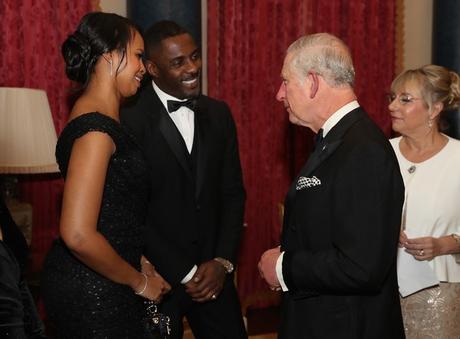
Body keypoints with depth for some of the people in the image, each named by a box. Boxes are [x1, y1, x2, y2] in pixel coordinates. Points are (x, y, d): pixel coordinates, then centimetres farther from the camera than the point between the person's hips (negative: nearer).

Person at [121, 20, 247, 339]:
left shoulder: (218, 113, 5)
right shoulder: (129, 119, -14)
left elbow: (233, 193, 7)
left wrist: (223, 261, -4)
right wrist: (183, 274, -11)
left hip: (212, 272, 5)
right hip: (157, 276, -4)